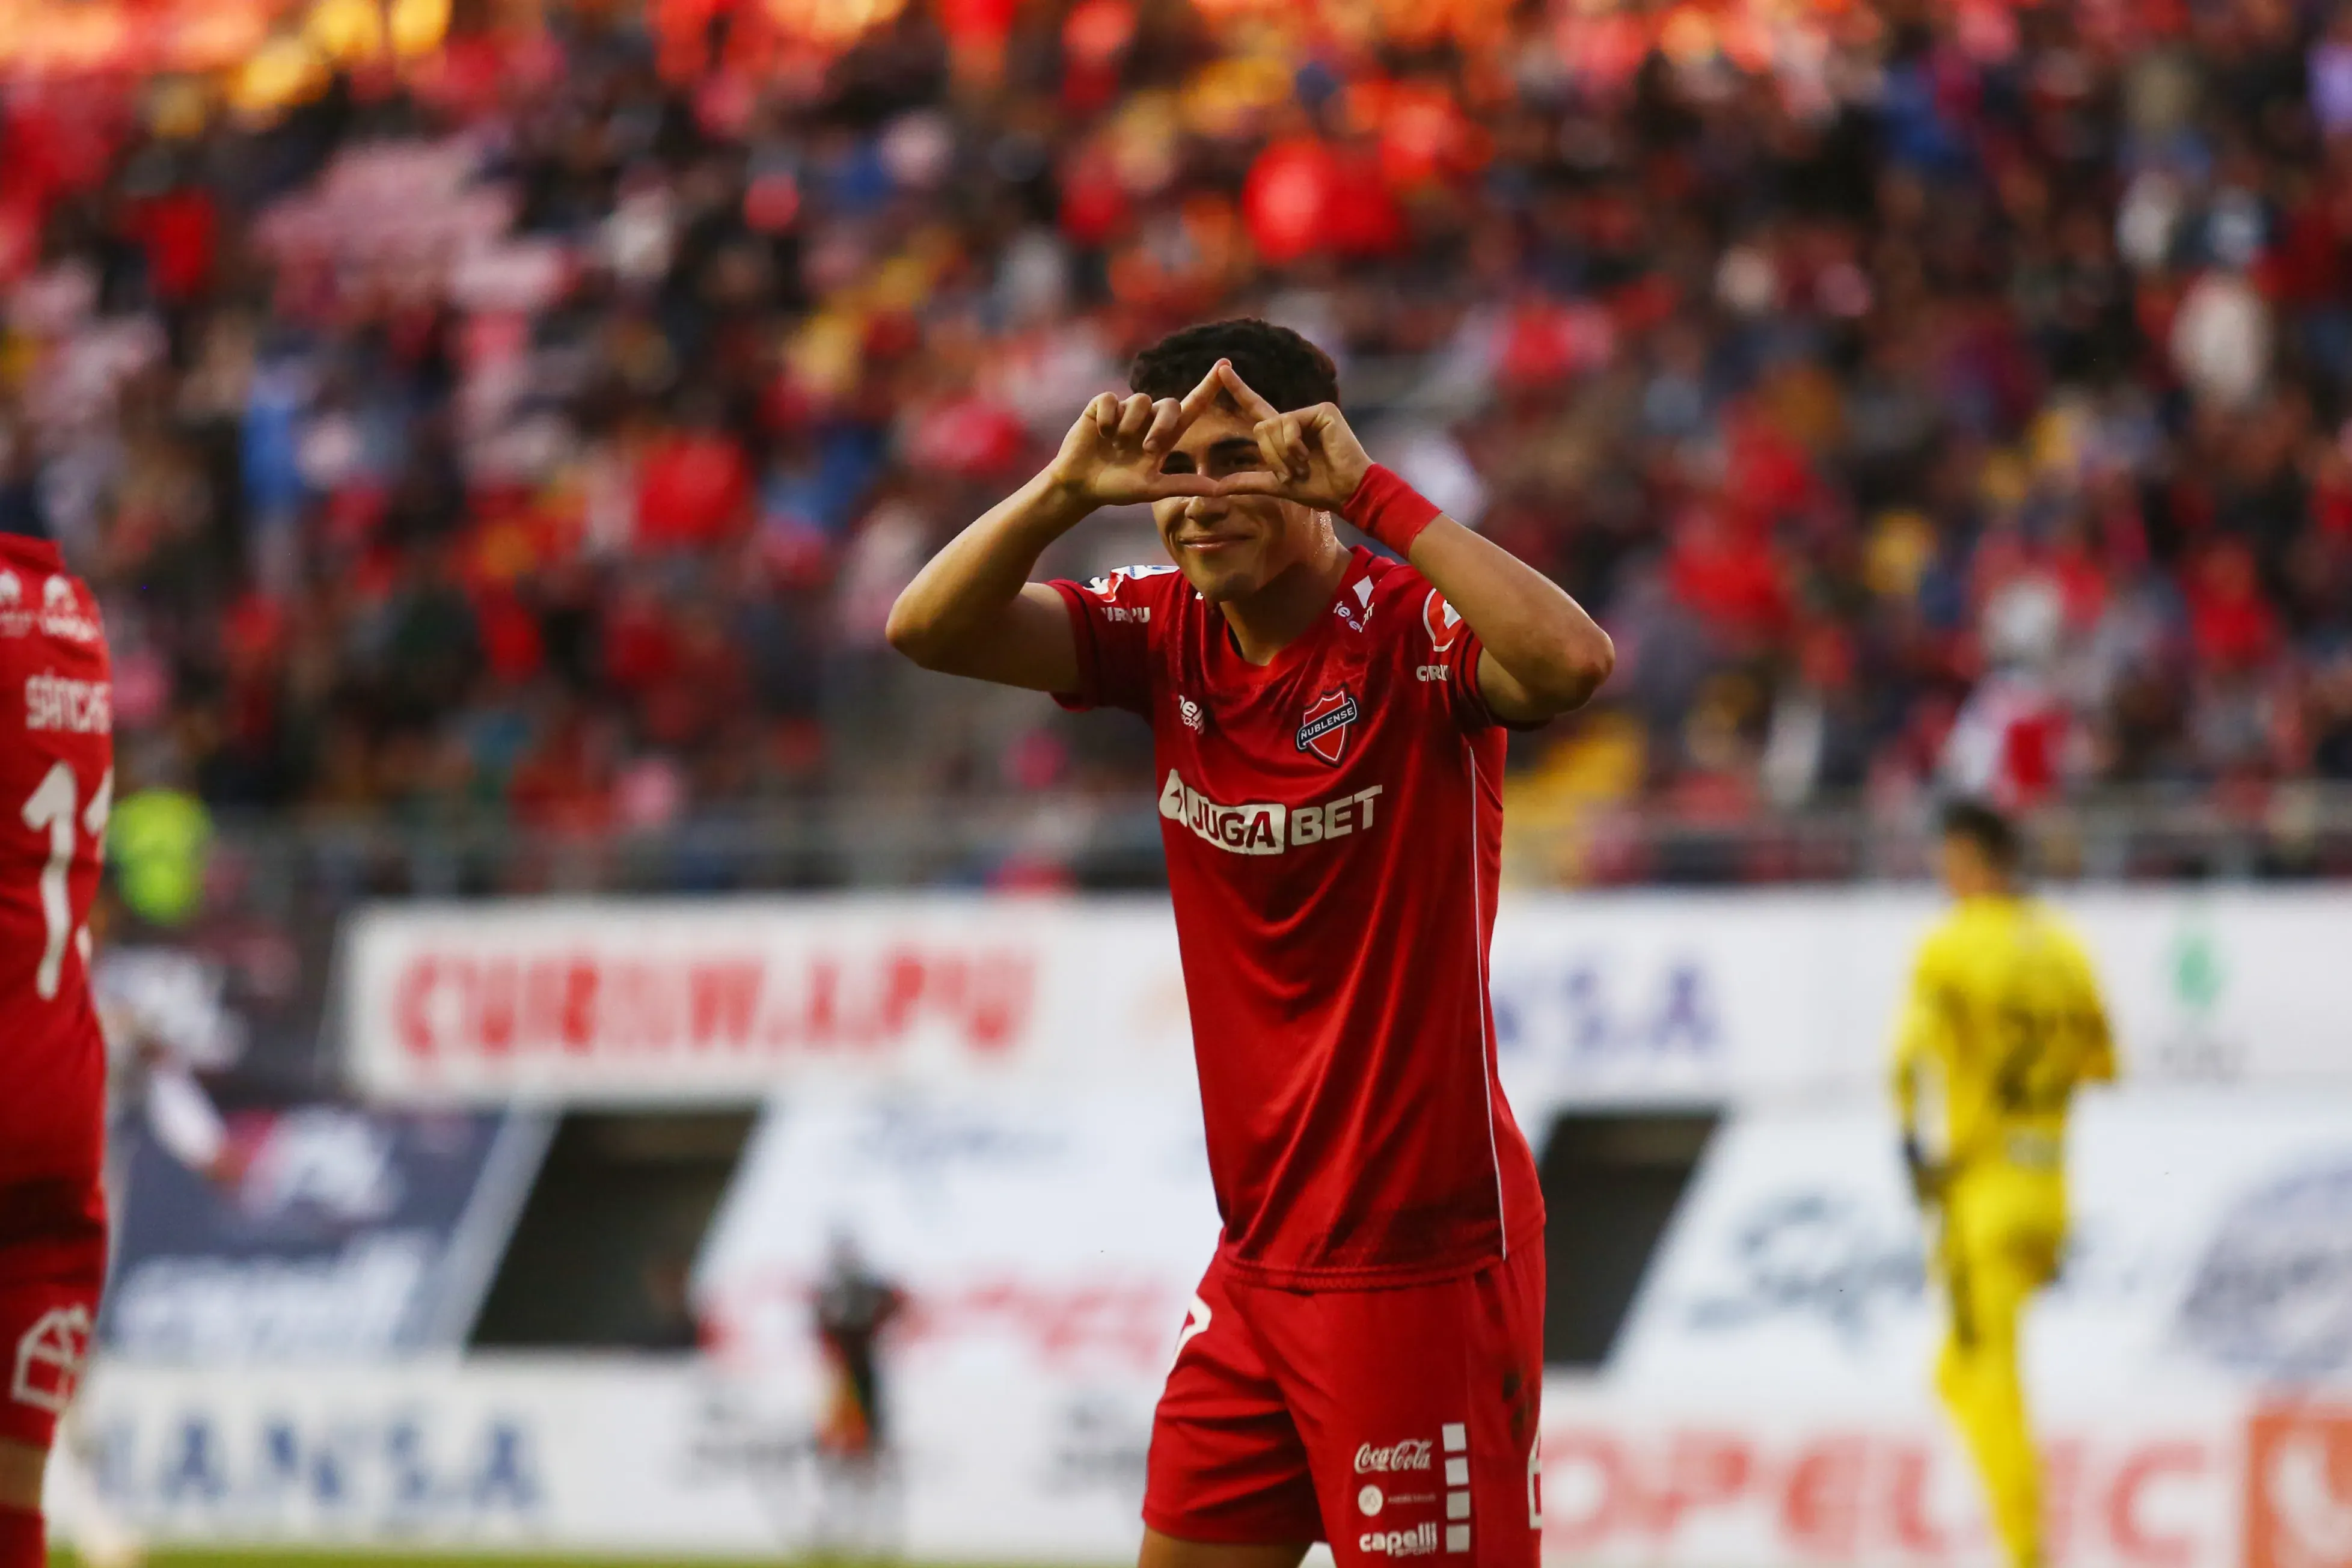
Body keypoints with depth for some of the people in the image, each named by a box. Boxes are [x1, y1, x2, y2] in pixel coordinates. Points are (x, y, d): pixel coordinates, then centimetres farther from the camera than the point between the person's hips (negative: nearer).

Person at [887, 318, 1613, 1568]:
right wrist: (1068, 489, -21)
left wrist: (1369, 491, -32)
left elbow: (1571, 662, -34)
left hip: (1422, 1263, -7)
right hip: (1260, 1262, 7)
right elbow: (928, 630, -5)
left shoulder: (1411, 634, -13)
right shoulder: (1167, 634, 5)